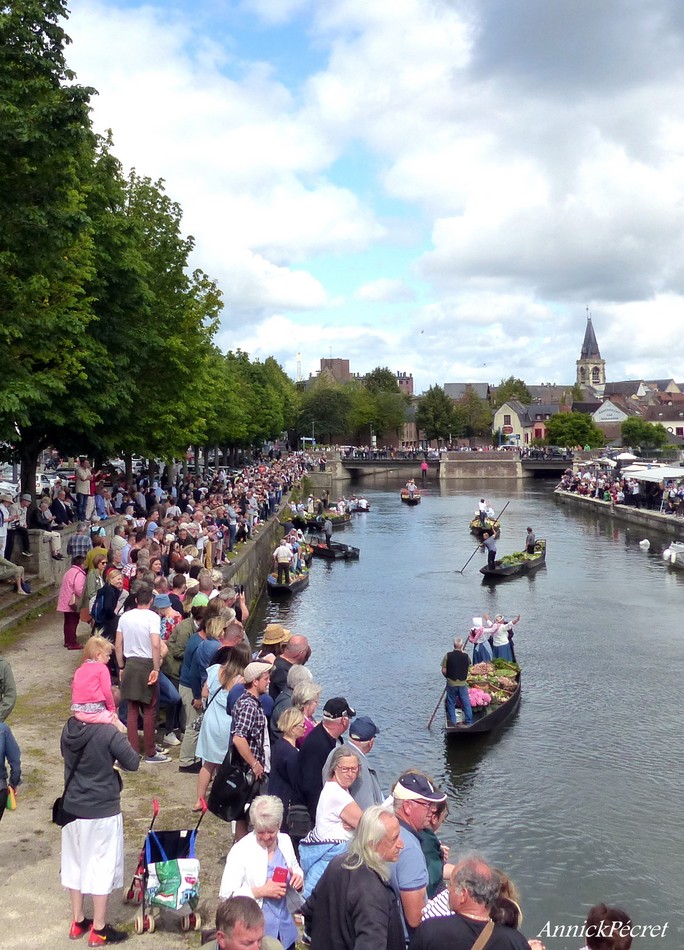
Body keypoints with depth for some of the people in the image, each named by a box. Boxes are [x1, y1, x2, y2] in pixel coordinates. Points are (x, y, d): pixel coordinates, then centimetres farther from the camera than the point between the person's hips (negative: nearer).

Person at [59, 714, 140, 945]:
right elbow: (133, 763, -15)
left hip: (72, 809, 6)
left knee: (75, 863, 19)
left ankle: (77, 922, 32)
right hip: (102, 812, -6)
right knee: (102, 867, 7)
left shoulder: (69, 729, -4)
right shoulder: (108, 732, -22)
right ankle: (98, 930, 17)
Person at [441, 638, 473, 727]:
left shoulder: (448, 655, -12)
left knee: (451, 703, 12)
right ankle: (469, 722, 14)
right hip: (463, 683, 1)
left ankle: (452, 722, 17)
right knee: (466, 703, 11)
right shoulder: (466, 656, -8)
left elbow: (443, 670, -8)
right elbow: (469, 663, 13)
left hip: (451, 683, -1)